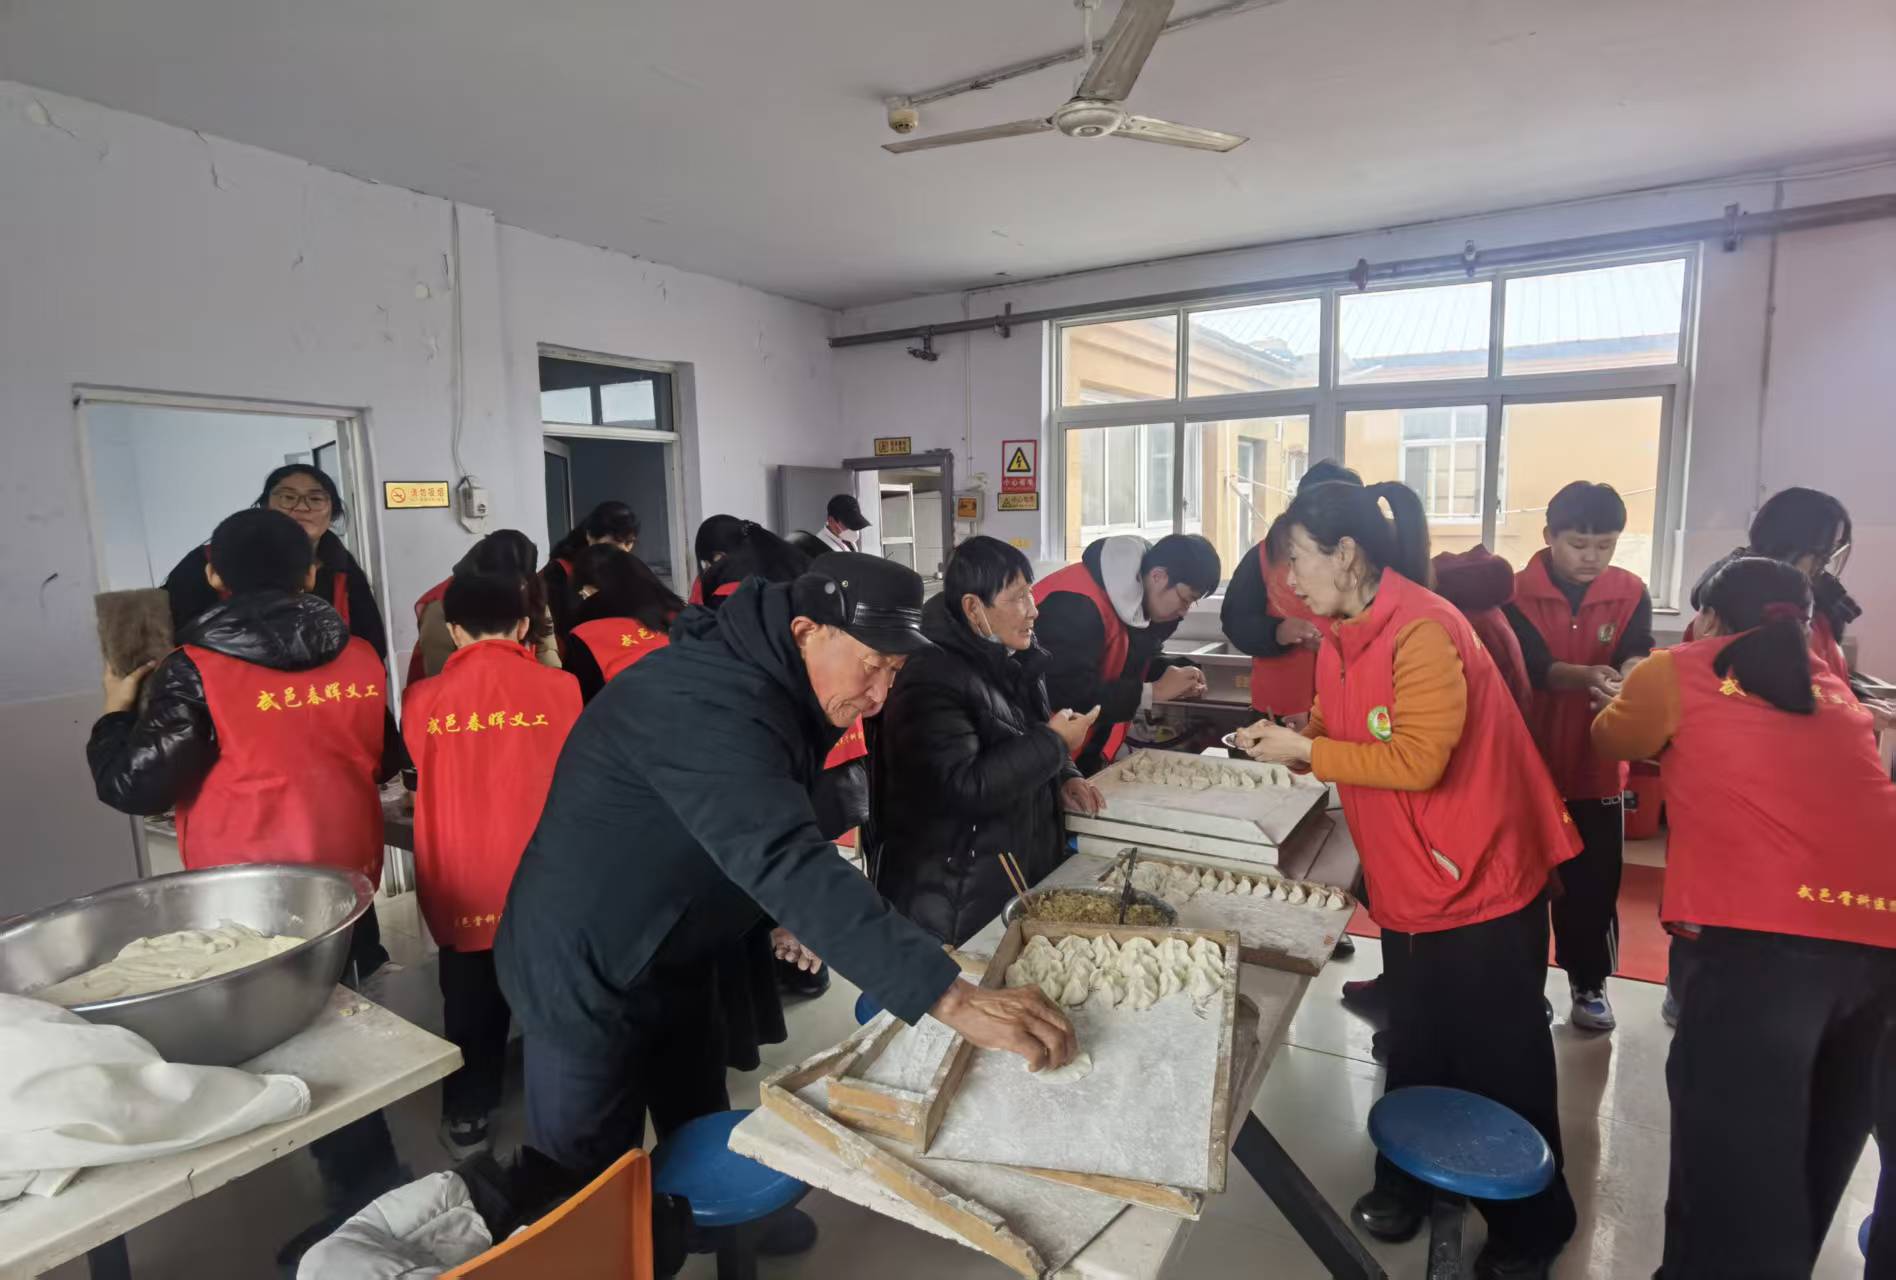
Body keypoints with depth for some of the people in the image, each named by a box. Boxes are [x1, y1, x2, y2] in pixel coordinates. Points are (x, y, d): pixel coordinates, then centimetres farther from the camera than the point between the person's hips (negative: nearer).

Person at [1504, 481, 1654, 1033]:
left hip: (1596, 765, 2)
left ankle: (1589, 982, 29)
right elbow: (1530, 666, -21)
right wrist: (1588, 676, -40)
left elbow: (1637, 654, -14)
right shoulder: (1518, 591, -10)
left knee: (1593, 882, 10)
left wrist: (1627, 682, -38)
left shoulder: (1630, 592, -1)